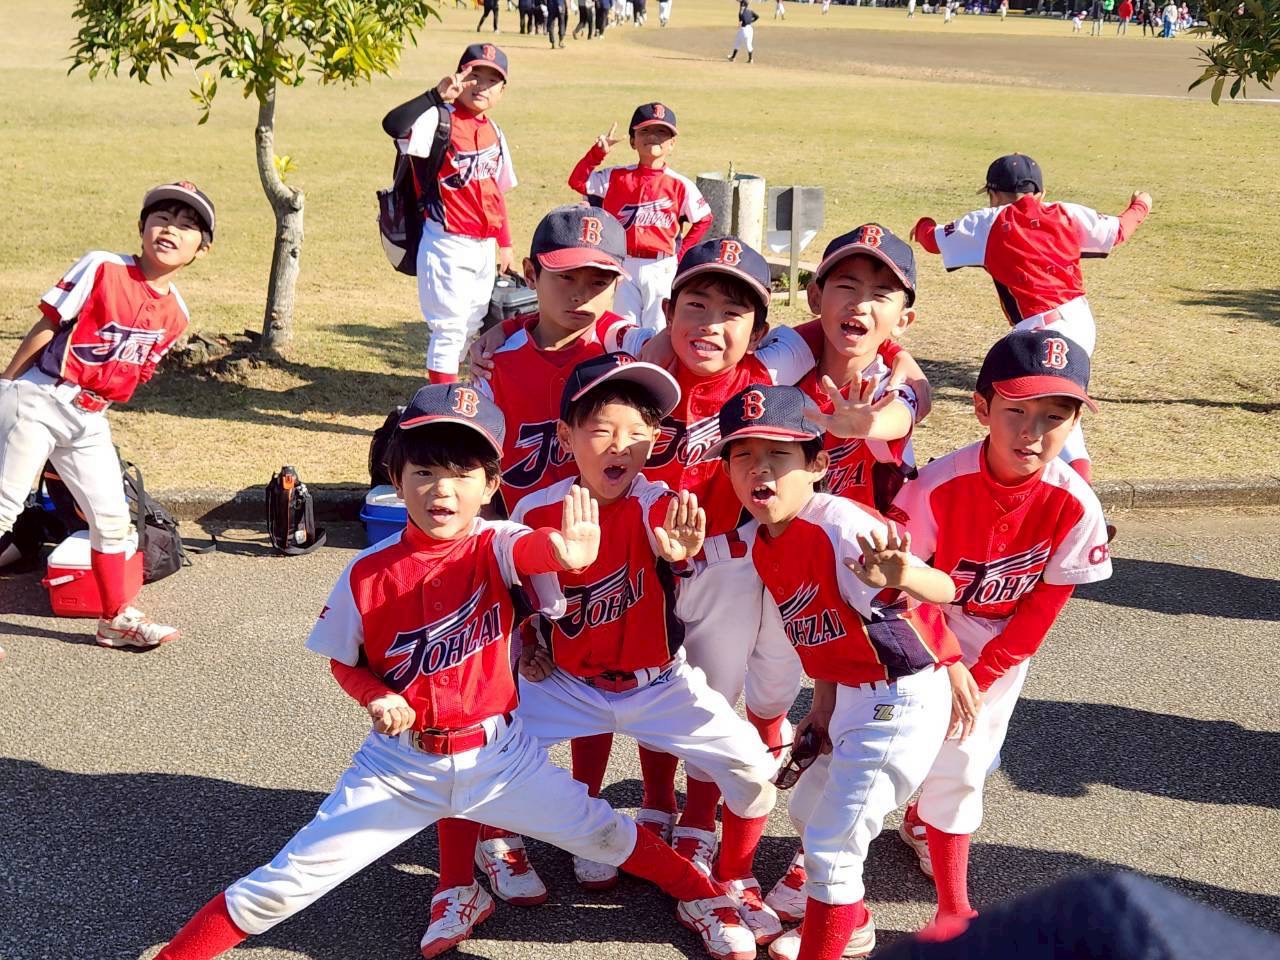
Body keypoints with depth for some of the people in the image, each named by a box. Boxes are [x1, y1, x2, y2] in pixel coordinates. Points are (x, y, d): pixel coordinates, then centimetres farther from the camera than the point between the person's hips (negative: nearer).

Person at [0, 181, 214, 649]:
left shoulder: (174, 314, 4)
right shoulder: (102, 268, -12)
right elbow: (45, 328, -8)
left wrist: (95, 404, 10)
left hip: (89, 420, 6)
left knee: (111, 517, 9)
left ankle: (117, 618, 24)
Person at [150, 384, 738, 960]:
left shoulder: (496, 547, -14)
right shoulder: (368, 574, -11)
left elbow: (529, 548, -40)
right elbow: (343, 660, 5)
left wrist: (563, 552, -64)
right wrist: (377, 698, -17)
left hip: (498, 753, 0)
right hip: (400, 760, 0)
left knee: (605, 834, 8)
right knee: (287, 882, -2)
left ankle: (704, 897, 34)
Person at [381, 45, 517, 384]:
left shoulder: (493, 133, 11)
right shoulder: (440, 120, -13)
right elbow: (393, 125, -34)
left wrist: (505, 244, 19)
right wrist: (437, 95, -42)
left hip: (484, 247, 8)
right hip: (448, 245, -8)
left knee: (471, 328, 17)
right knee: (450, 327, -4)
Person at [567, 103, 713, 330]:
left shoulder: (680, 185, -4)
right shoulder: (616, 177, 2)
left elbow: (703, 220, 5)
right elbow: (577, 181, -3)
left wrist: (681, 253, 1)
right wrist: (598, 151, -11)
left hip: (661, 267, -2)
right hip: (625, 266, 2)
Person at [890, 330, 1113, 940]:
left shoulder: (1076, 507, -25)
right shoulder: (940, 485, -31)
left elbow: (1043, 608, -14)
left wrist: (980, 675, -12)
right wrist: (946, 664, -18)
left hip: (1003, 642, 1)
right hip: (930, 625, -1)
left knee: (961, 759, 1)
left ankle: (918, 821, 30)